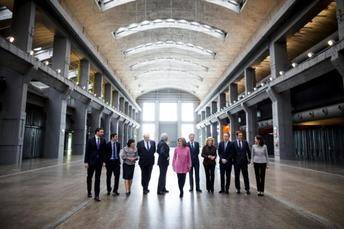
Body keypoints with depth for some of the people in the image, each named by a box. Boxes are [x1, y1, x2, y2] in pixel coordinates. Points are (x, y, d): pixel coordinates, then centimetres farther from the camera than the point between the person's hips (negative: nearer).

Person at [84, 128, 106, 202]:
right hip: (91, 161, -1)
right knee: (89, 177, 14)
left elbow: (104, 152, 5)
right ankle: (89, 192, 34)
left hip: (99, 162, 1)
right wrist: (86, 162, -9)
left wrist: (104, 161, -1)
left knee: (97, 179, 1)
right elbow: (87, 151, -5)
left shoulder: (103, 141, 2)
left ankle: (96, 195, 6)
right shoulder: (90, 140, -5)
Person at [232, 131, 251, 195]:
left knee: (245, 176, 4)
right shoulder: (233, 143, -3)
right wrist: (233, 159, -5)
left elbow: (248, 151, 10)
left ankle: (247, 189, 11)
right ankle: (238, 189, 19)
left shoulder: (245, 142, 6)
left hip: (244, 161, 1)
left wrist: (249, 158, 7)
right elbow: (232, 152, -1)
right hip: (236, 162, -1)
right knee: (237, 176, 8)